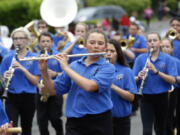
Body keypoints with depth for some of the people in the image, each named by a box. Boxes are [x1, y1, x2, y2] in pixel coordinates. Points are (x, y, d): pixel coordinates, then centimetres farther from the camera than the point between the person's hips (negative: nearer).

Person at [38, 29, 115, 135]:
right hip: (74, 122, 2)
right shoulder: (74, 66, 8)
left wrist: (66, 68, -15)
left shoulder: (108, 68, -4)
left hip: (99, 123, -2)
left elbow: (89, 86, -21)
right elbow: (54, 90, 9)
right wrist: (43, 71, -6)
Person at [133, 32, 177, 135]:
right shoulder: (140, 59, 1)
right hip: (146, 98, 0)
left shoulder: (167, 59, -3)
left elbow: (173, 80, -12)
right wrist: (139, 77, -23)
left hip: (162, 98, 0)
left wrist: (156, 71, -24)